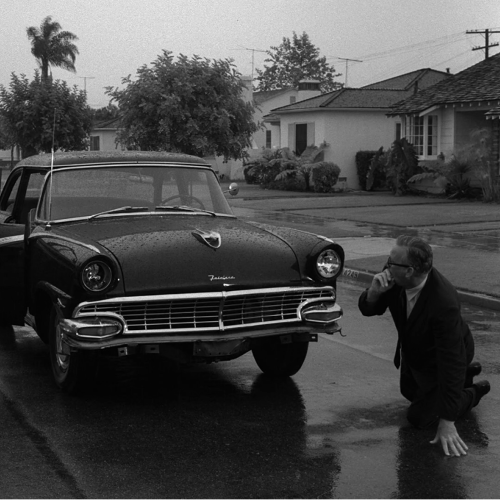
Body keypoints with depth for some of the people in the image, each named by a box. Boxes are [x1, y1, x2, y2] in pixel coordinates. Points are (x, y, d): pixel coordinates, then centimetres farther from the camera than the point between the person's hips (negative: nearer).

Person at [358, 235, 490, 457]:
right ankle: (467, 373, 43)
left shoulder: (443, 303, -45)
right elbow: (368, 309, -12)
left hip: (440, 359, -7)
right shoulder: (394, 277, -27)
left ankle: (473, 393, 21)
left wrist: (447, 423, -40)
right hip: (413, 351, 7)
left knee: (419, 417, 3)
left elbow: (451, 361, -42)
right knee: (410, 392, 30)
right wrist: (374, 291, -40)